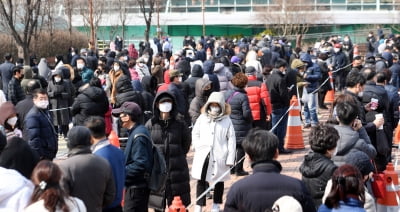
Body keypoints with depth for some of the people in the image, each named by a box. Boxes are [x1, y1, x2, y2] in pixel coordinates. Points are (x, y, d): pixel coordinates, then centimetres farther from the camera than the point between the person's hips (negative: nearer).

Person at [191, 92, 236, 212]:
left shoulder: (226, 120, -1)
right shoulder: (202, 118, 4)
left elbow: (231, 140, -2)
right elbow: (195, 133, 13)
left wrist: (230, 158, -7)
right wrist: (198, 147, -2)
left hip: (220, 156, -1)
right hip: (203, 155, 1)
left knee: (219, 181, 11)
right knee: (201, 180, 1)